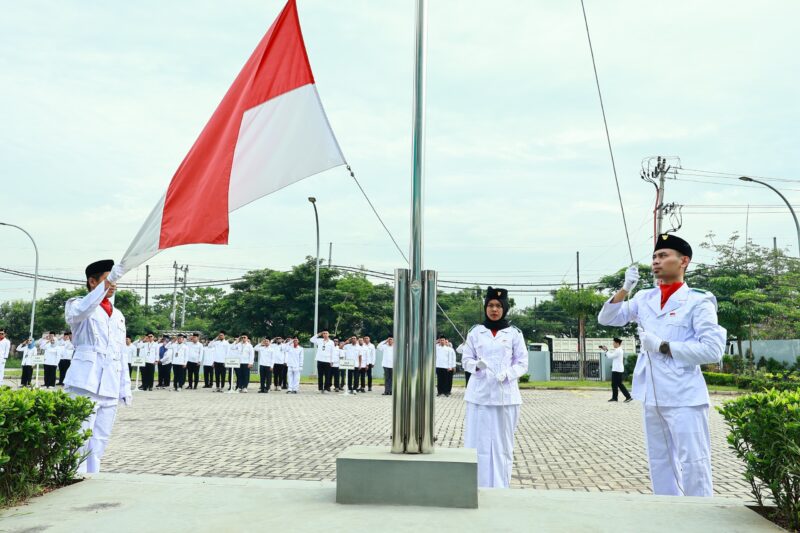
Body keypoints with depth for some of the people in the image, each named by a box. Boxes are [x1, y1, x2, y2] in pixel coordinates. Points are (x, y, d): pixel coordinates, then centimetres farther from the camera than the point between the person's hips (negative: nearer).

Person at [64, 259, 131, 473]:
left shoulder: (118, 315, 20)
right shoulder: (78, 305, 4)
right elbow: (79, 312, -23)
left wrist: (125, 388, 14)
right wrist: (105, 286, -35)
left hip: (111, 386, 6)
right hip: (86, 382, -5)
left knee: (99, 442, 7)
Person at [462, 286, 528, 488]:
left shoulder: (514, 333, 5)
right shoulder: (475, 332, 7)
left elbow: (522, 363, 6)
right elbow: (466, 359, 8)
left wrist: (507, 374, -13)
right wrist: (476, 365, -14)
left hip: (505, 394, 0)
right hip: (479, 394, 1)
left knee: (502, 442, 2)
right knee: (477, 441, -1)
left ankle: (500, 488, 11)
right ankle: (477, 486, 8)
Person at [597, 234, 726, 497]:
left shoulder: (698, 301, -6)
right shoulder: (644, 298, 10)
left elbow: (713, 350, -14)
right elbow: (606, 318, 9)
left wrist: (663, 346, -15)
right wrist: (625, 288, -4)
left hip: (683, 397, -6)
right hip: (651, 397, 6)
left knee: (693, 466, -3)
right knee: (660, 465, 15)